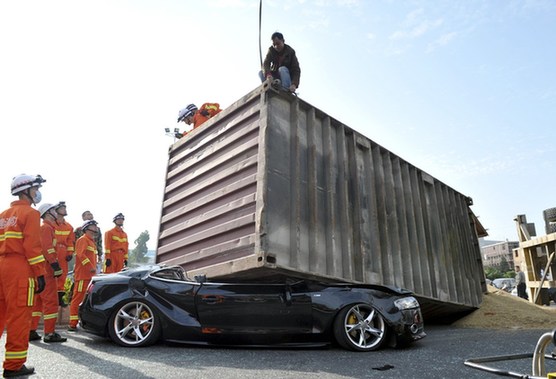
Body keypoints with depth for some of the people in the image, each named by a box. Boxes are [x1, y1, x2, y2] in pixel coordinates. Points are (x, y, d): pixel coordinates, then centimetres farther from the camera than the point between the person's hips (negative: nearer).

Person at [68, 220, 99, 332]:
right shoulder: (83, 239, -7)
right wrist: (91, 267, -26)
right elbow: (80, 254, -21)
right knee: (78, 299, -7)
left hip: (90, 275, 10)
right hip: (82, 275, -10)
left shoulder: (92, 241, 23)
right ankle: (73, 324, -4)